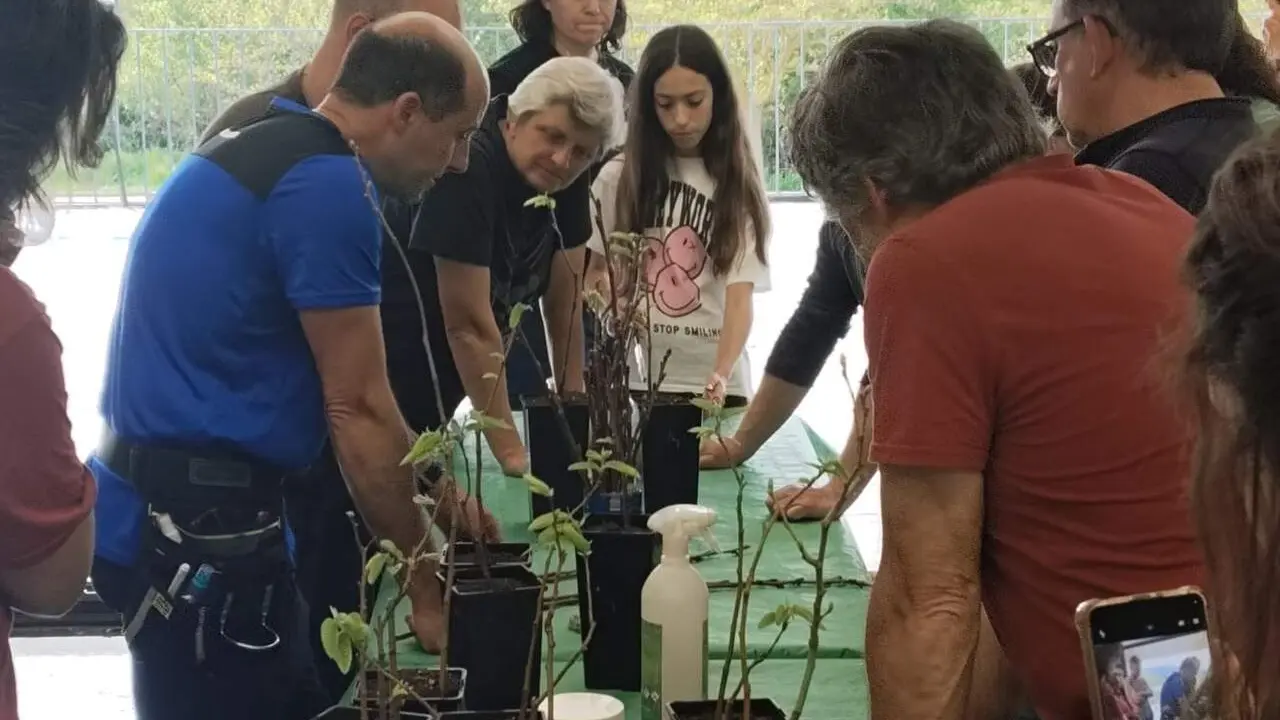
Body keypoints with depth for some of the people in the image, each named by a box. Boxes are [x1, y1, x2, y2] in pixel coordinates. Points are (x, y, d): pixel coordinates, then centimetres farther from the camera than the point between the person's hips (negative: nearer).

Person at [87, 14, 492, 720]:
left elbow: (331, 387, 22)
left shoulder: (269, 149, 14)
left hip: (162, 507, 10)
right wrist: (424, 584, -5)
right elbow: (357, 409, -14)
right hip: (197, 524, -10)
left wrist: (429, 487, 20)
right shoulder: (328, 183, -17)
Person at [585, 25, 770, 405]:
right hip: (632, 380, 1)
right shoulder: (618, 177, 2)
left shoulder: (740, 187, -2)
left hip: (713, 383, -1)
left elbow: (740, 296, -11)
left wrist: (720, 377, -28)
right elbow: (592, 269, 12)